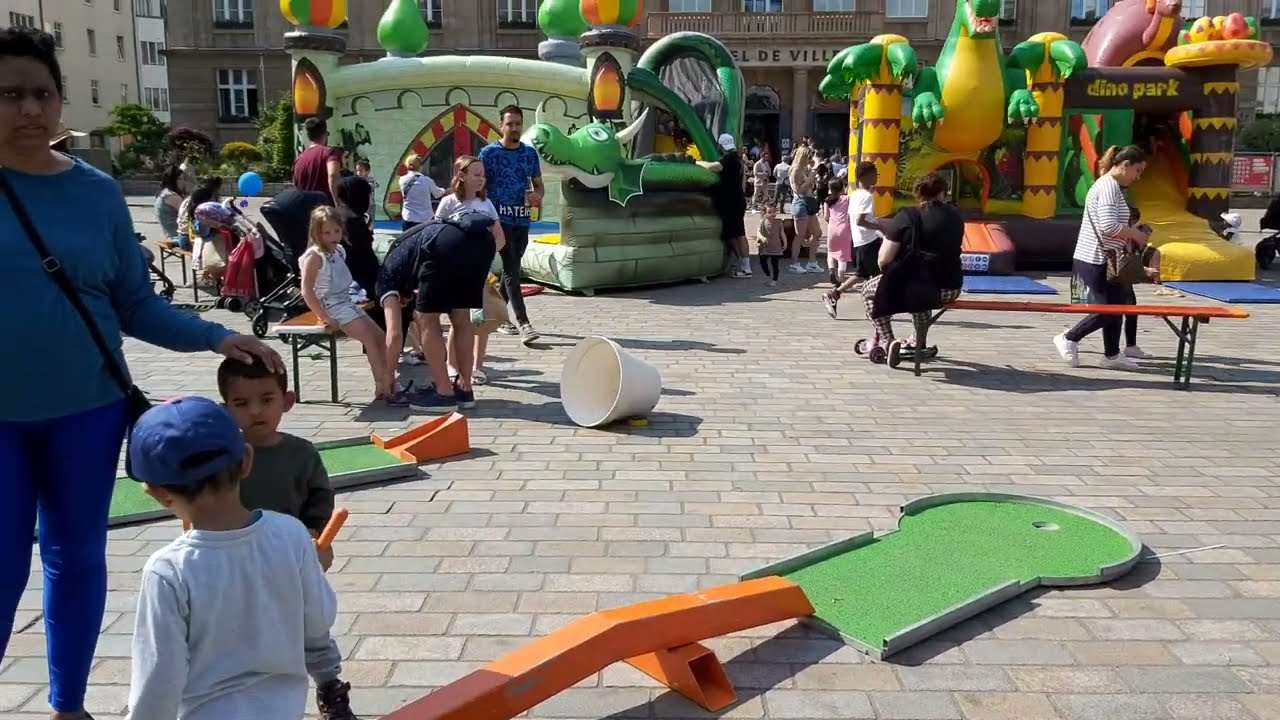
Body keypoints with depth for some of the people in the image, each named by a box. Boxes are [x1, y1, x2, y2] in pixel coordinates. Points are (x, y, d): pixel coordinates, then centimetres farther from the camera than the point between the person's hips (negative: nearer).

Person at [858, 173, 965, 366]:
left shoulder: (907, 217, -8)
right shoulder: (955, 217, 6)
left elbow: (883, 260, -11)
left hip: (918, 288, -5)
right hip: (950, 289, 5)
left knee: (868, 290, 20)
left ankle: (887, 341, 7)